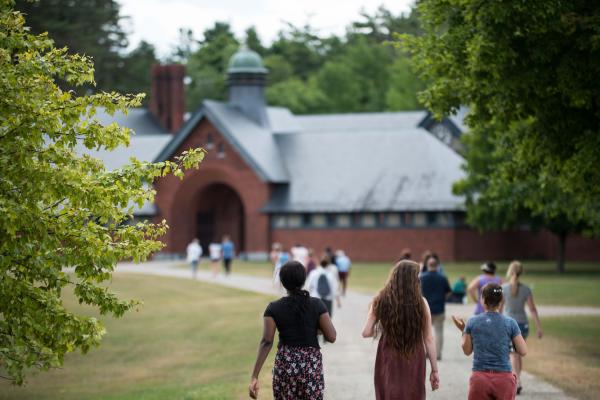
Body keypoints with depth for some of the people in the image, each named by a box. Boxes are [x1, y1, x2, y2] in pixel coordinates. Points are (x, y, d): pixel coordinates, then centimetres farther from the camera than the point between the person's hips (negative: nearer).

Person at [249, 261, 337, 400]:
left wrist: (254, 377, -17)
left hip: (285, 364, 1)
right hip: (311, 366, -1)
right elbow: (331, 337, -7)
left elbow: (266, 342, -14)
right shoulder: (317, 304, -4)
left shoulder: (274, 308, -4)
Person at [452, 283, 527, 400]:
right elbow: (523, 351, 0)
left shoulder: (472, 322, 0)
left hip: (479, 378, 1)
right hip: (504, 377, -1)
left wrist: (463, 330, 21)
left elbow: (467, 351, 9)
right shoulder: (510, 323, -3)